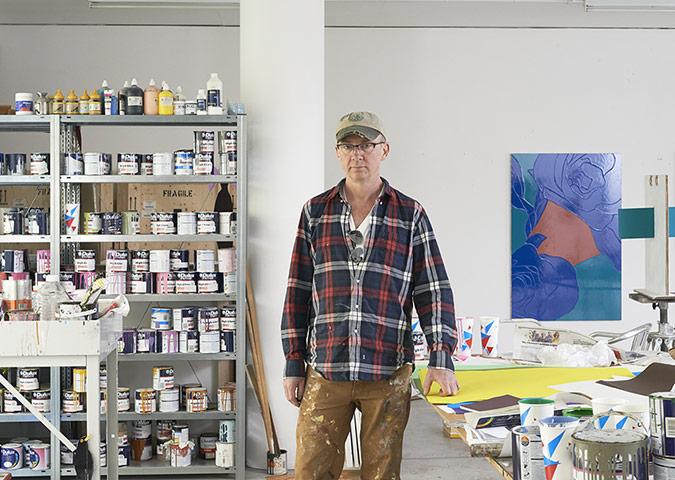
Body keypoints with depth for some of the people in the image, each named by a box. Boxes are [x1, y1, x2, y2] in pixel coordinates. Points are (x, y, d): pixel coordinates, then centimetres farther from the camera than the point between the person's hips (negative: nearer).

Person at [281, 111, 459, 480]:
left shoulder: (410, 215, 5)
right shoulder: (315, 212, 9)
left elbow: (433, 291, 2)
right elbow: (298, 293, 9)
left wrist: (441, 359, -9)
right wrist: (293, 363, 5)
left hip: (388, 372, -1)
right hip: (324, 371, 1)